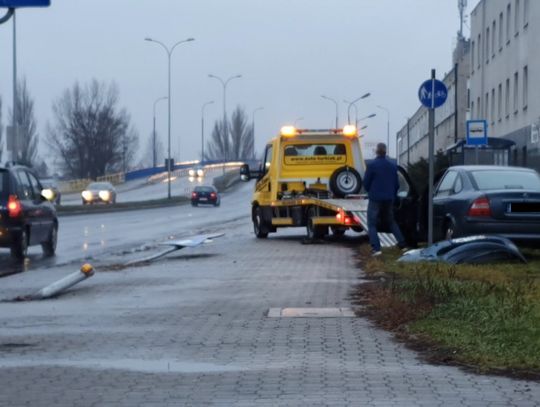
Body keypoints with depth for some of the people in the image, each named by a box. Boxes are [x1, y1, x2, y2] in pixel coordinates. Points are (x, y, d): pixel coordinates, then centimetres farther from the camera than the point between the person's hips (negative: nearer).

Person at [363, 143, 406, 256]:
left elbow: (366, 183, -6)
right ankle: (402, 244, 15)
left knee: (372, 224, -1)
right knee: (391, 222, 21)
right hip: (389, 199, 5)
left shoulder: (372, 165, -11)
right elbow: (396, 184, 12)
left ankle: (376, 248, -15)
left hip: (375, 199, -5)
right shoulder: (393, 166, 6)